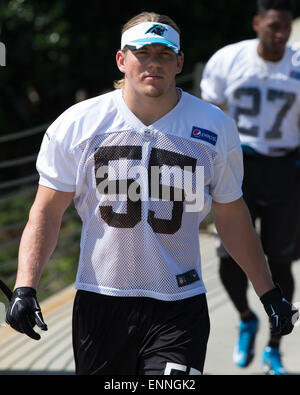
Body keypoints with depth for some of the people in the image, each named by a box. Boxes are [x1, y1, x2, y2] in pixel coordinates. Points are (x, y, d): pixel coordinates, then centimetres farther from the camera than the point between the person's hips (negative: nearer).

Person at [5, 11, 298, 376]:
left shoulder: (215, 129, 2)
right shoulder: (76, 124, -1)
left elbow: (232, 218, 12)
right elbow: (47, 212, 1)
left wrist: (268, 293, 12)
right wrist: (25, 287, -11)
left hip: (179, 308, -1)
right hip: (99, 302, 1)